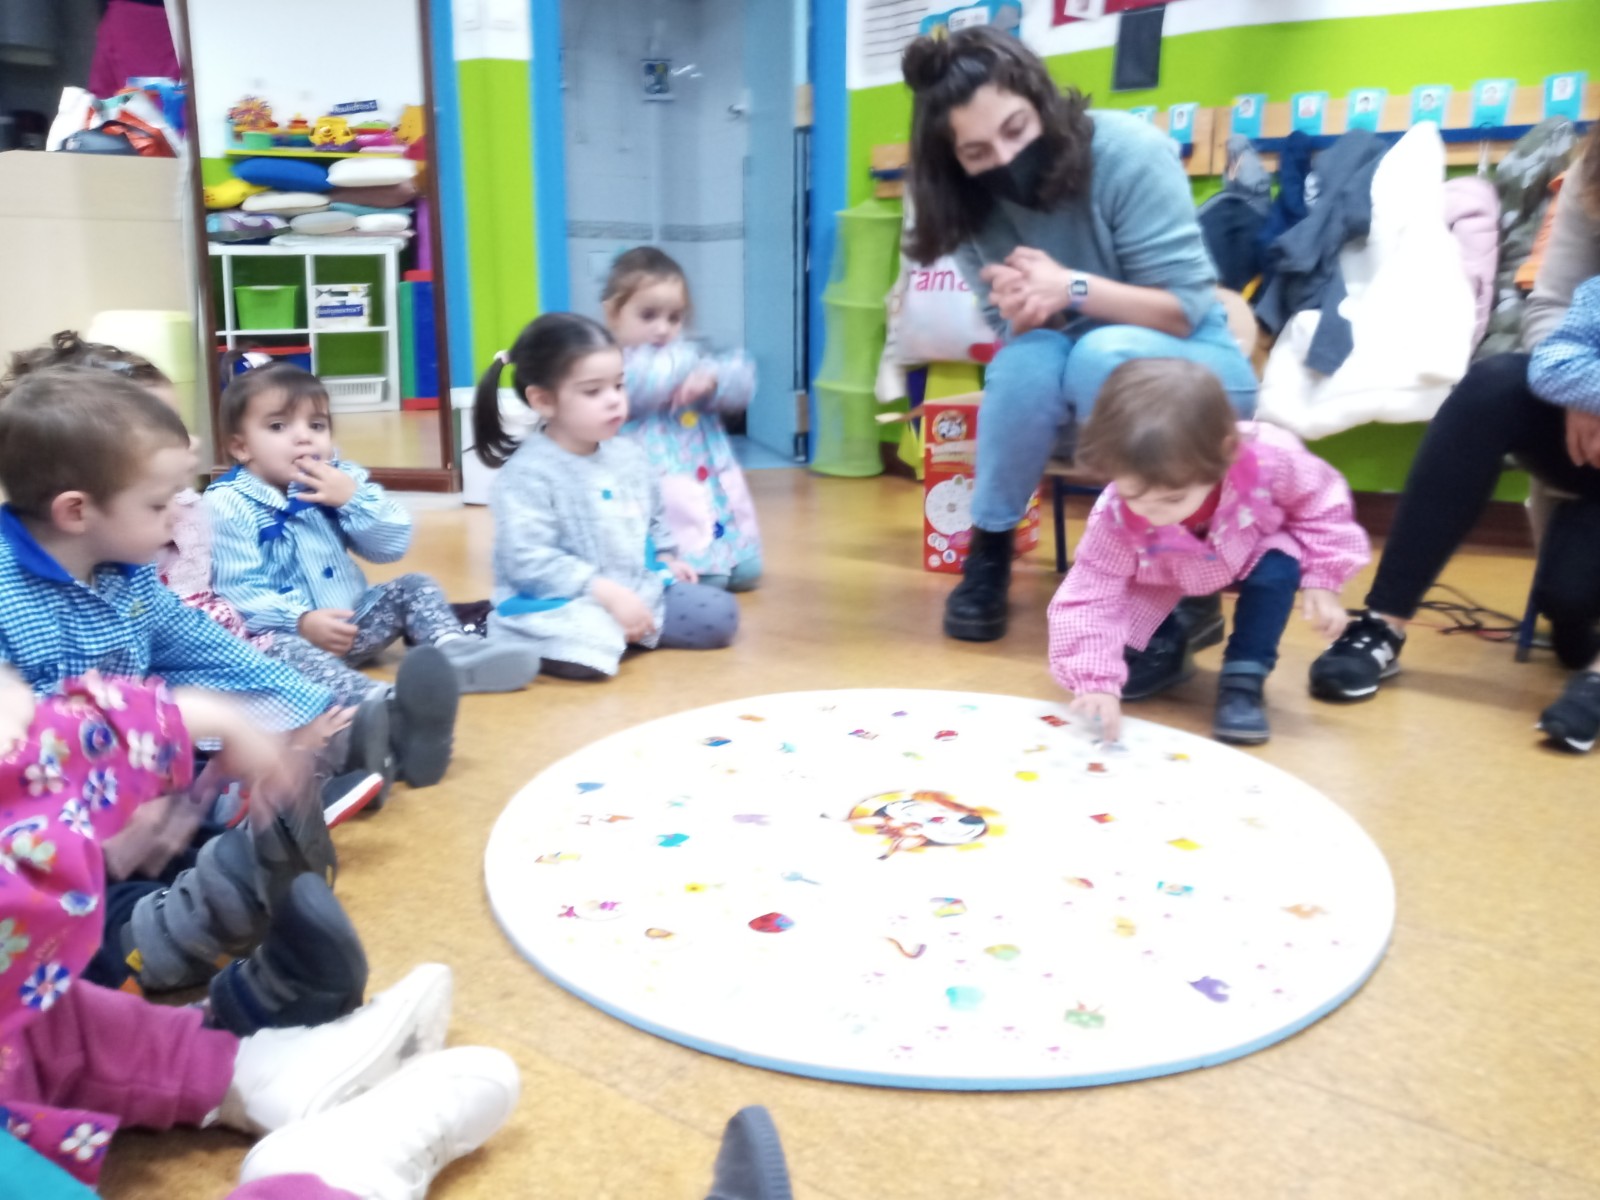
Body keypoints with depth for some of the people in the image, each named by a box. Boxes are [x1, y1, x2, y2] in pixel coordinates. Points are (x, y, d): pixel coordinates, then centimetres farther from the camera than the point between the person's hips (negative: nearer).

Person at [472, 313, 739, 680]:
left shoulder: (628, 455, 7)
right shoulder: (528, 473, -17)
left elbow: (655, 518, 25)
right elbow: (526, 561, -24)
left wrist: (665, 559, 10)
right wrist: (607, 592, -26)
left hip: (638, 590, 7)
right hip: (559, 603, -7)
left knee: (721, 614, 3)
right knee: (586, 652, -37)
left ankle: (620, 630, 5)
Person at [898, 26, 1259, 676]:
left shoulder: (1128, 152, -21)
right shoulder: (972, 204, -9)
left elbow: (1183, 309, -20)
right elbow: (1011, 331, -4)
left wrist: (1073, 288, -36)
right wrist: (1020, 309, -28)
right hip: (1082, 388, 3)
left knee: (1103, 355, -36)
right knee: (1027, 358, -31)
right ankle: (988, 549, -12)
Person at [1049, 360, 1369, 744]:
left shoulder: (1268, 460, -38)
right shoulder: (1115, 517, -38)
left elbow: (1322, 503, -17)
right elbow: (1088, 598, -34)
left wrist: (1322, 581, -22)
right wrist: (1096, 683, -46)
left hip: (1251, 554, 1)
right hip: (1165, 585, 0)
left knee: (1280, 567, -31)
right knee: (1131, 667, -15)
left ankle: (1244, 680, -14)